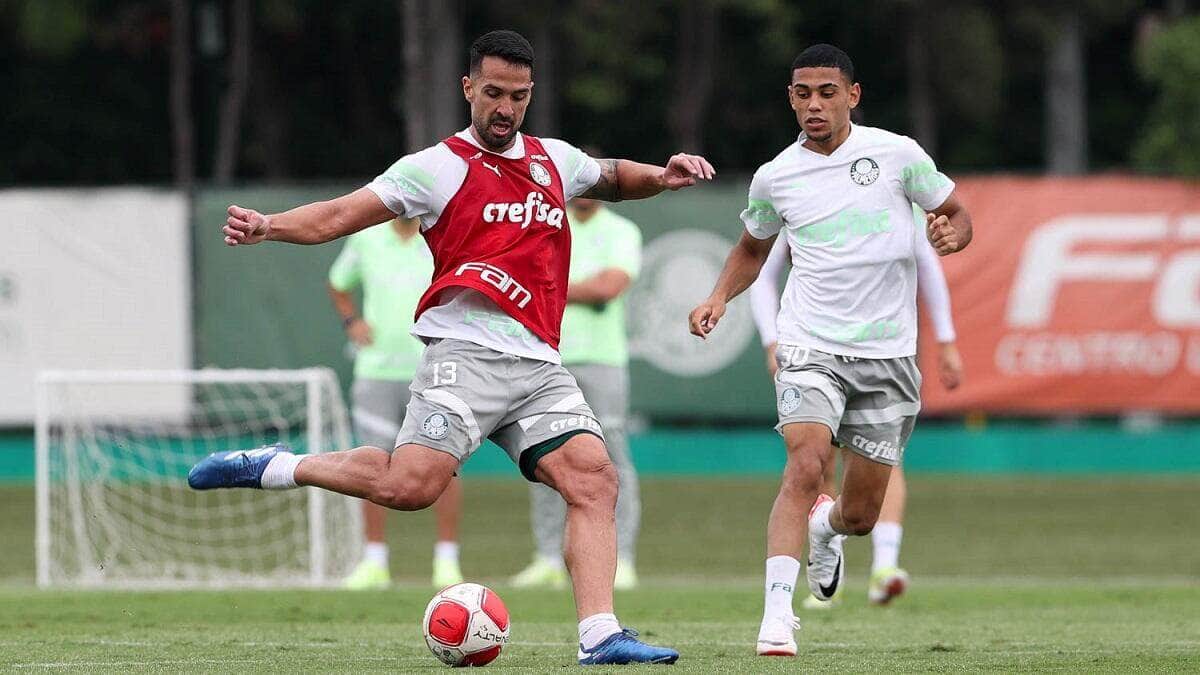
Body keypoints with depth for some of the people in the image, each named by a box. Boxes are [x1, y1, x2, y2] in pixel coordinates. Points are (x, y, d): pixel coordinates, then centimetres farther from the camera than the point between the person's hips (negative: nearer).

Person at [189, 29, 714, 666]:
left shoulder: (555, 160, 20)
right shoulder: (439, 166, 3)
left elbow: (611, 177, 42)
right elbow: (341, 214, -2)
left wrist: (659, 176, 21)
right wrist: (268, 225, -18)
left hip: (539, 364, 6)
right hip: (465, 351, -6)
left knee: (594, 480, -11)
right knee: (409, 486, -22)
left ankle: (599, 635, -12)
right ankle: (275, 467, -2)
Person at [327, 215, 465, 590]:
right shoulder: (366, 238, 6)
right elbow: (338, 284, 23)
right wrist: (351, 321, 7)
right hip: (377, 371, 2)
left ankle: (447, 561, 3)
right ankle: (374, 562, 6)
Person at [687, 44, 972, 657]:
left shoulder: (896, 153, -2)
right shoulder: (775, 177, 3)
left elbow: (957, 215, 10)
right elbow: (752, 248, 21)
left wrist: (950, 234, -14)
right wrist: (718, 298, 4)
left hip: (887, 353, 1)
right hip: (810, 347, -1)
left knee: (861, 514, 6)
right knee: (805, 467, -25)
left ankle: (826, 527, 45)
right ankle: (776, 614, -27)